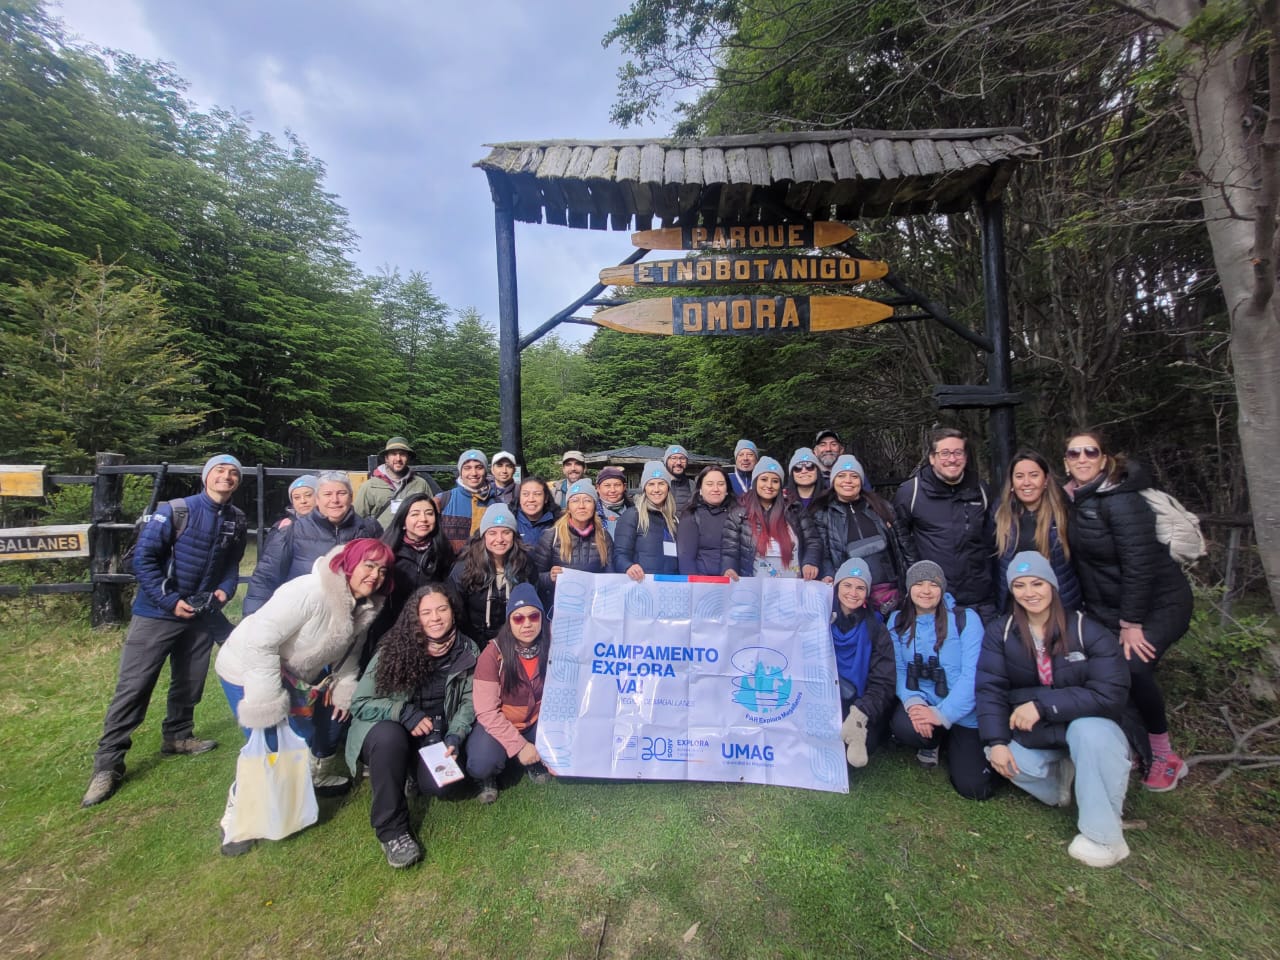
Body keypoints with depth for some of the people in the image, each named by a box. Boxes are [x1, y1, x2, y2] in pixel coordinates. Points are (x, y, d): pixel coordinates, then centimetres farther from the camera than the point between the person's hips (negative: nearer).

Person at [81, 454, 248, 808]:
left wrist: (225, 589, -6)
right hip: (158, 612, -4)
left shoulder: (237, 520, 1)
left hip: (202, 615, 5)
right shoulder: (176, 510, -15)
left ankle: (178, 736, 36)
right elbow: (143, 557, -14)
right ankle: (108, 764, 10)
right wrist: (170, 601, -17)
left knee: (190, 683, 15)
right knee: (133, 686, -2)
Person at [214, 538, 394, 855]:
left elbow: (350, 650, 4)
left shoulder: (365, 606, -10)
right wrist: (269, 703, -30)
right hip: (250, 670, -8)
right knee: (274, 747, -13)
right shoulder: (311, 591, -35)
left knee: (340, 708, 12)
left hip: (297, 674, 8)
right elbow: (260, 641, -34)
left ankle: (318, 775, 36)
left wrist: (344, 687, -8)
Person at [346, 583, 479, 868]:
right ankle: (391, 829, -18)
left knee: (447, 784, -25)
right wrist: (405, 713, -25)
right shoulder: (395, 650, -15)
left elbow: (470, 701, -3)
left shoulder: (467, 651, -7)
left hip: (433, 738, 2)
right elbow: (359, 703, -12)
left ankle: (410, 775, 13)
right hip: (386, 731, -2)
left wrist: (454, 736, -20)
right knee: (390, 736, -37)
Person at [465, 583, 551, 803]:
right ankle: (488, 776, 10)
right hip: (498, 724, -3)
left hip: (537, 721, 3)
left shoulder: (552, 648, -14)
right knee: (481, 765, -29)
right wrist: (519, 745, -25)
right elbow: (487, 712, -20)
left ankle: (534, 762, 10)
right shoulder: (494, 653, -22)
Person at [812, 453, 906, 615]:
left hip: (887, 588, 3)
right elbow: (823, 554, -3)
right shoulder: (822, 513, 1)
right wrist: (828, 576, -20)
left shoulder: (879, 506, 11)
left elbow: (897, 543, 15)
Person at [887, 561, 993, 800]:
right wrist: (913, 701, -21)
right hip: (922, 705, 2)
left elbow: (972, 674, -16)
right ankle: (932, 742, 9)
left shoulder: (965, 619, -10)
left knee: (974, 788, -11)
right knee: (903, 725, -31)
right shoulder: (898, 621, 1)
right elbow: (898, 669, -1)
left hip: (963, 714, -2)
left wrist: (942, 714, -24)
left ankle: (952, 744, 23)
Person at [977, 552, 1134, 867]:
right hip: (1033, 734, 2)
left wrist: (1043, 706, -28)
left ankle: (1102, 836, -17)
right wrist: (996, 741, -21)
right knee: (1006, 757, -26)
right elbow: (990, 688, -10)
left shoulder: (1087, 631, -13)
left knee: (1090, 731, -35)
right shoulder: (1000, 632, -6)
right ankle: (1060, 778, 7)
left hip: (1087, 723, -2)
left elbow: (1110, 694, -20)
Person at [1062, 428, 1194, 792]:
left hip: (1156, 603, -7)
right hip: (1106, 607, 7)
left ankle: (1165, 757, 2)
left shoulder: (1120, 500, -22)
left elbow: (1139, 563, -24)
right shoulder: (1075, 499, 2)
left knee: (1133, 669, -21)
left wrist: (1131, 623, -21)